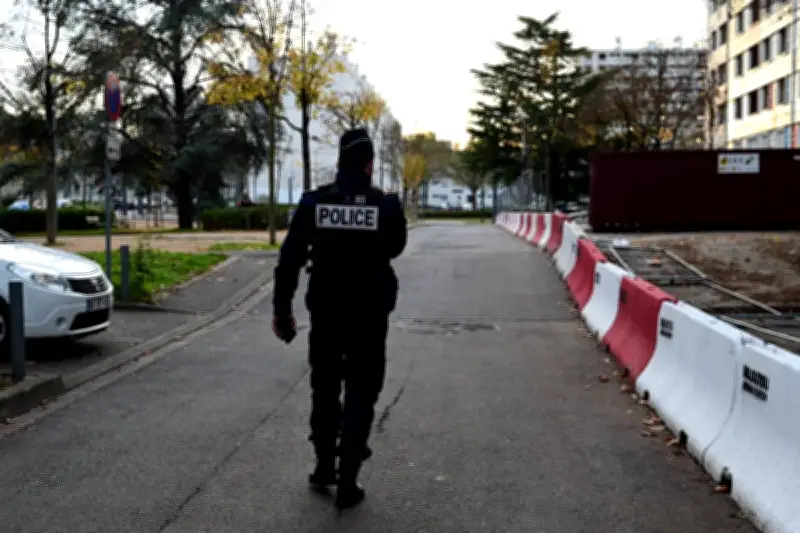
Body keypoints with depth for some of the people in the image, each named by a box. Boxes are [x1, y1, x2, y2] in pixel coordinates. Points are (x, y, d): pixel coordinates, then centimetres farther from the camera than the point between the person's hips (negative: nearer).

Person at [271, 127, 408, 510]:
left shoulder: (313, 201, -5)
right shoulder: (386, 204, -9)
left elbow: (289, 259, -4)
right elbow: (396, 248, 10)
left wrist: (281, 309, 4)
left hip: (325, 312, 2)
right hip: (369, 315, -2)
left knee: (324, 390, 19)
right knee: (360, 397, 6)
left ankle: (324, 467, 30)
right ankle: (347, 483, 7)